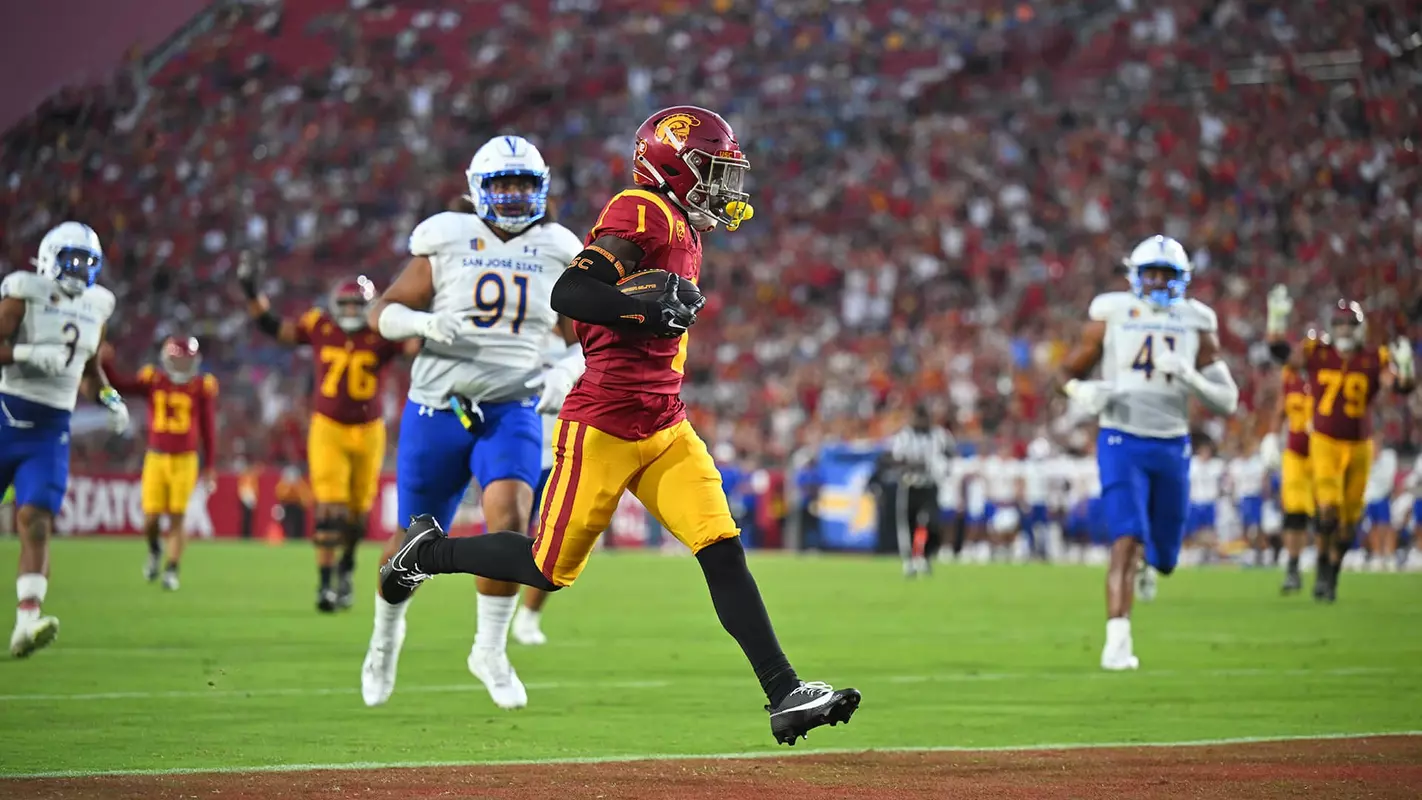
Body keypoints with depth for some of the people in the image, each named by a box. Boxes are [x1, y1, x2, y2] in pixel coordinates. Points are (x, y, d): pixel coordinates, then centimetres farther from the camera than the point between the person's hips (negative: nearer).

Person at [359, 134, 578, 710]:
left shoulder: (556, 256, 5)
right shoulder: (447, 244, -2)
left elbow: (580, 343, 15)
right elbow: (383, 312, 3)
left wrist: (564, 372, -7)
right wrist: (424, 322, -18)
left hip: (513, 411, 1)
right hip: (437, 408, -1)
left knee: (510, 520, -24)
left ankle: (490, 650, -6)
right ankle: (386, 634, 37)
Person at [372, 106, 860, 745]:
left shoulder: (683, 231, 14)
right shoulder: (644, 214, -15)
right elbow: (568, 294, -26)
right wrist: (649, 308, -31)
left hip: (666, 431, 8)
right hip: (602, 429, -8)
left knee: (724, 553, -6)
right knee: (549, 569, 6)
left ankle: (785, 694, -12)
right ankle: (429, 550, 30)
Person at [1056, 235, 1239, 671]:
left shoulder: (1196, 325, 3)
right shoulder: (1110, 315, -1)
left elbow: (1228, 401, 1)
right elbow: (1069, 372, 7)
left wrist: (1189, 377, -18)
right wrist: (1083, 392, -16)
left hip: (1172, 447, 3)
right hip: (1122, 443, -3)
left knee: (1163, 556, 13)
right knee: (1127, 541, -21)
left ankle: (1147, 562, 51)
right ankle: (1117, 642, -21)